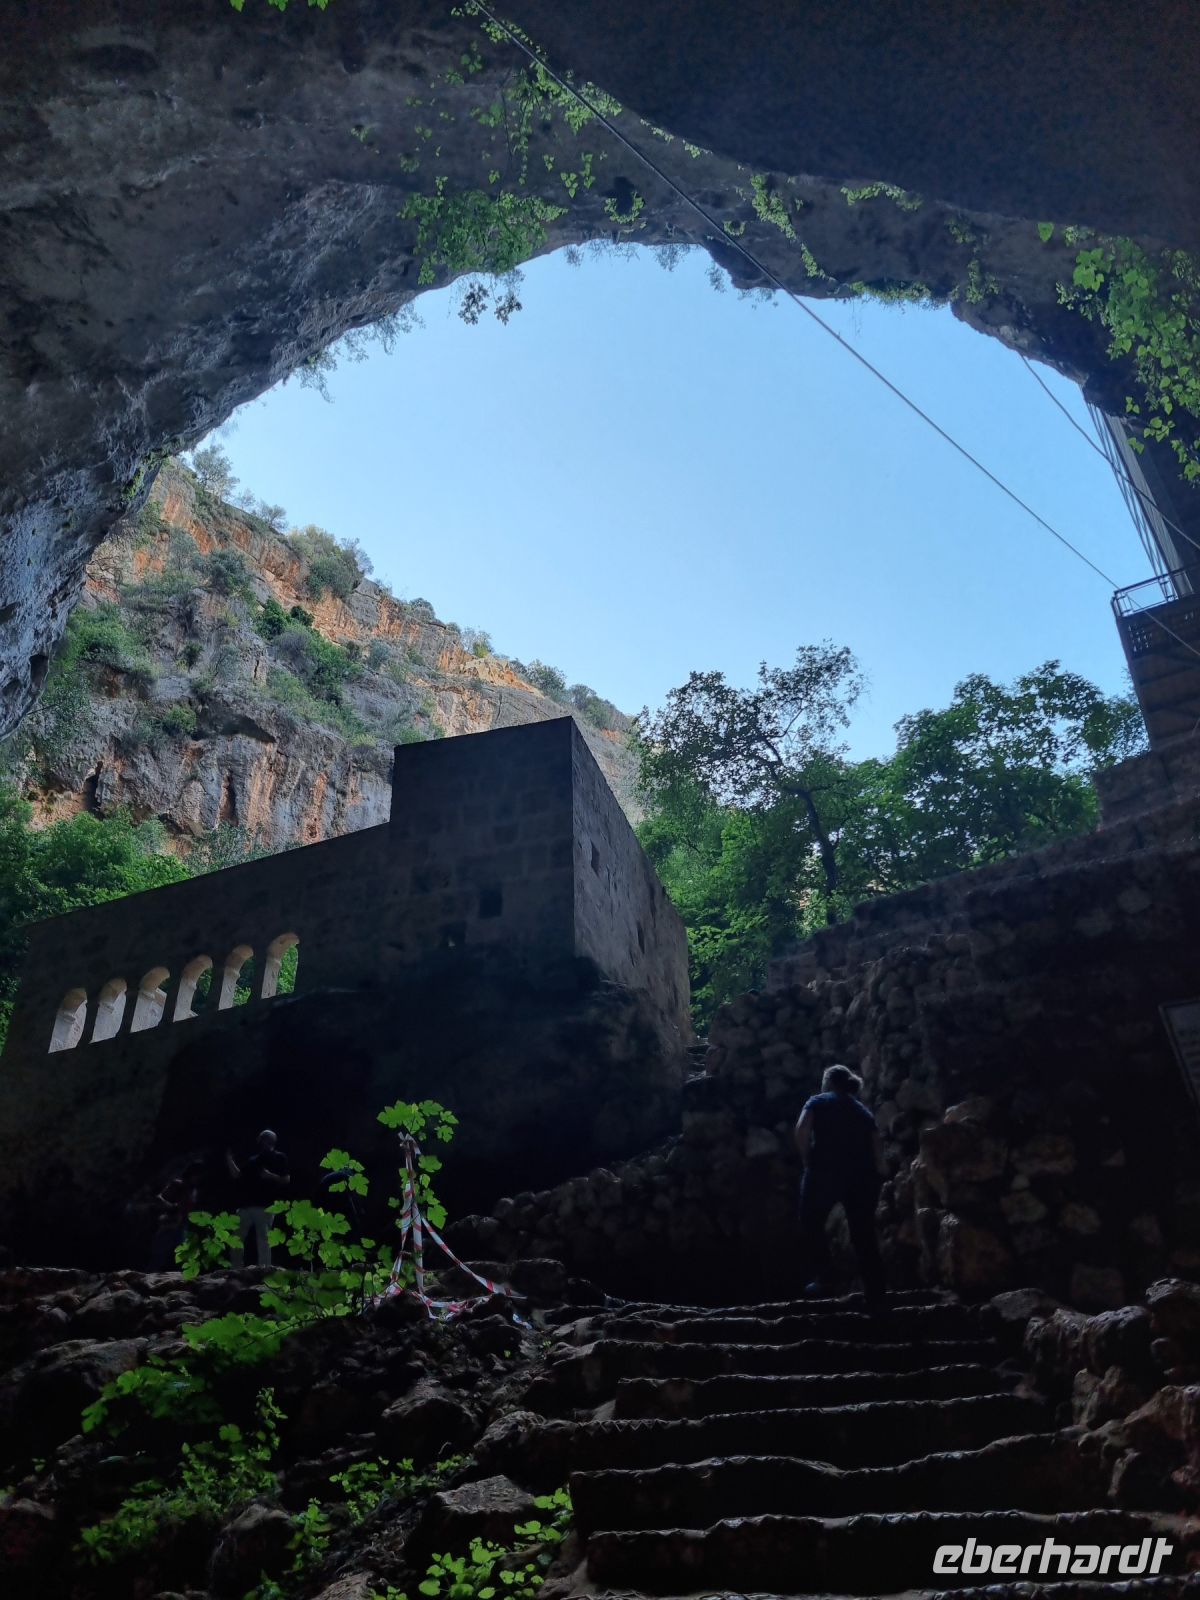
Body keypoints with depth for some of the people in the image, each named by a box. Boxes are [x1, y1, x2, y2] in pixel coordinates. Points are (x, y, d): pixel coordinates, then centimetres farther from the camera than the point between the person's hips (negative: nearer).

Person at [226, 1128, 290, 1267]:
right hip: (245, 1205, 6)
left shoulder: (278, 1158, 8)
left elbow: (286, 1180, 0)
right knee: (235, 1240, 3)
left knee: (263, 1241, -7)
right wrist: (230, 1161, 11)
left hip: (264, 1206, -6)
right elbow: (238, 1176, 21)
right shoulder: (252, 1159, 25)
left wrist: (270, 1176, -14)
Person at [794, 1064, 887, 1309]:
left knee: (812, 1225, 12)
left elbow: (802, 1131, -6)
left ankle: (821, 1278, -2)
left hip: (826, 1171, -4)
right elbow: (877, 1147, 14)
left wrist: (808, 1161, 3)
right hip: (862, 1175, 4)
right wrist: (875, 1176, 15)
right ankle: (875, 1297, 8)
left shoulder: (818, 1102, 12)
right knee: (863, 1235, 9)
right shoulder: (863, 1110, 24)